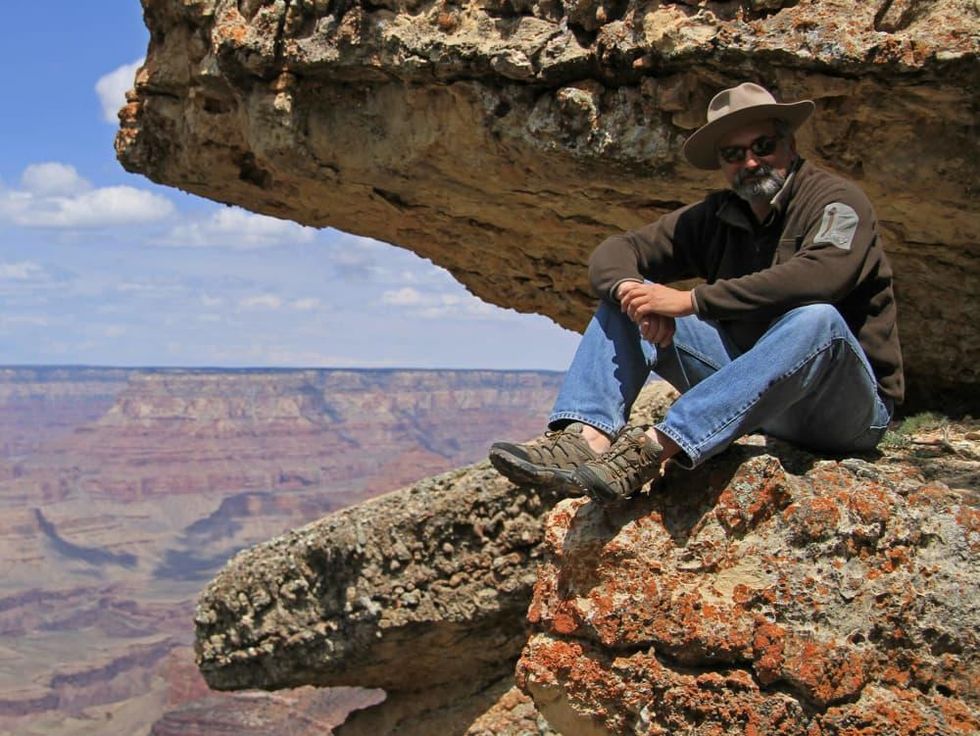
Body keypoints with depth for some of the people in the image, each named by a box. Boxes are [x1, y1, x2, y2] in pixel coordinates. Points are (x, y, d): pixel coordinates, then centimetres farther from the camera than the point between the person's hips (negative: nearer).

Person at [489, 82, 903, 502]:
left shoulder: (835, 200, -10)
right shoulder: (716, 217, 7)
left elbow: (819, 276, -32)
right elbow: (614, 253, 2)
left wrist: (691, 301, -30)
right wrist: (632, 290, -23)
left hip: (847, 408, -5)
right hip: (750, 384, 5)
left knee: (816, 319, -38)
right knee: (625, 296, -4)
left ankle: (653, 449, -46)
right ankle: (587, 438, -30)